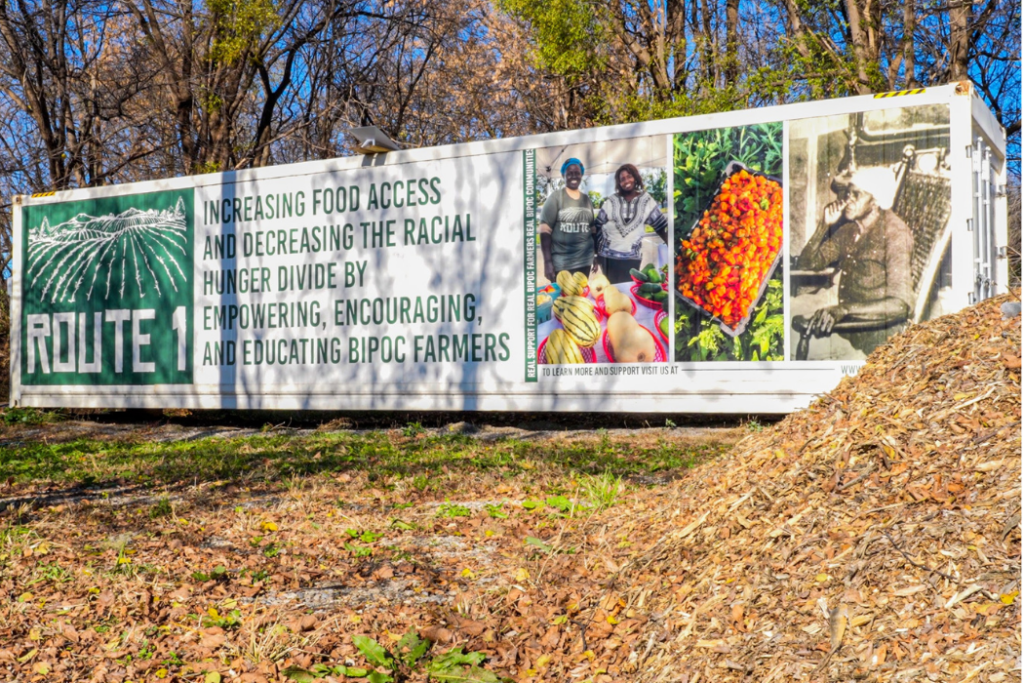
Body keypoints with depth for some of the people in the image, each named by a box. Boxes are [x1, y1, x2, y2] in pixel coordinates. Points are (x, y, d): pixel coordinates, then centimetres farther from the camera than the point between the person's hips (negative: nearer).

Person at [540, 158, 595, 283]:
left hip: (584, 260, 5)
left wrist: (595, 255, 13)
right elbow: (545, 230, -9)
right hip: (561, 262, -5)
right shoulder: (555, 198, -4)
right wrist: (547, 262, -15)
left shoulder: (587, 199, 12)